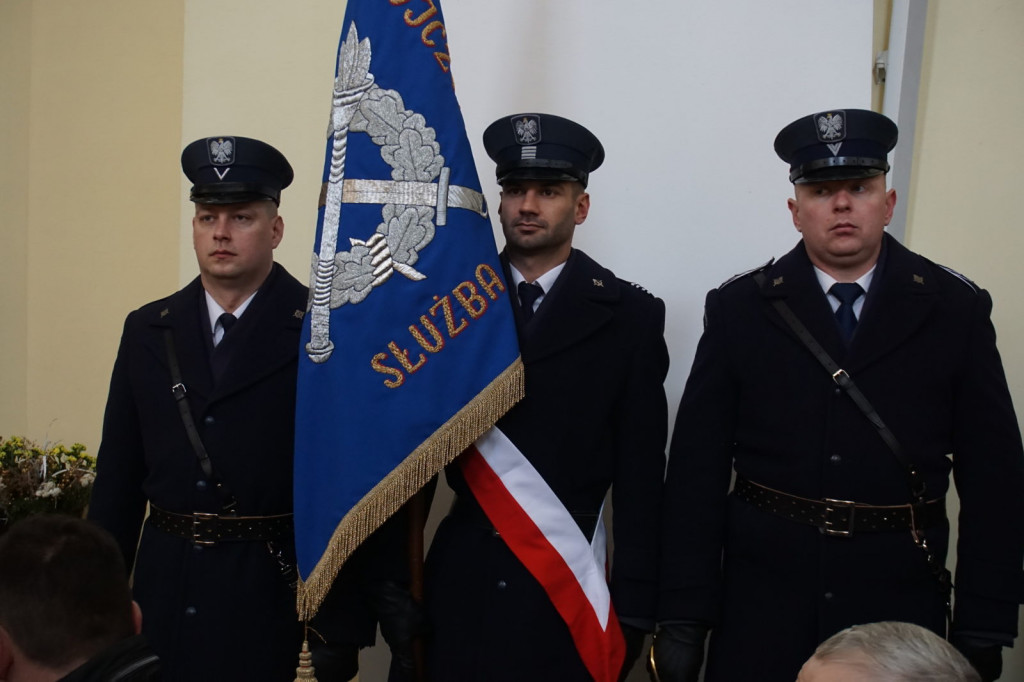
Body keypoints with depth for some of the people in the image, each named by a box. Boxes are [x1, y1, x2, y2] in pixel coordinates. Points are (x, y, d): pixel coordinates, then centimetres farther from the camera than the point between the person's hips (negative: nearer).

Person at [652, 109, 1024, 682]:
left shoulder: (957, 310, 1)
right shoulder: (739, 310, 0)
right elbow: (697, 471, -2)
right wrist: (683, 618, -5)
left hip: (901, 609, 1)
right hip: (760, 612, 0)